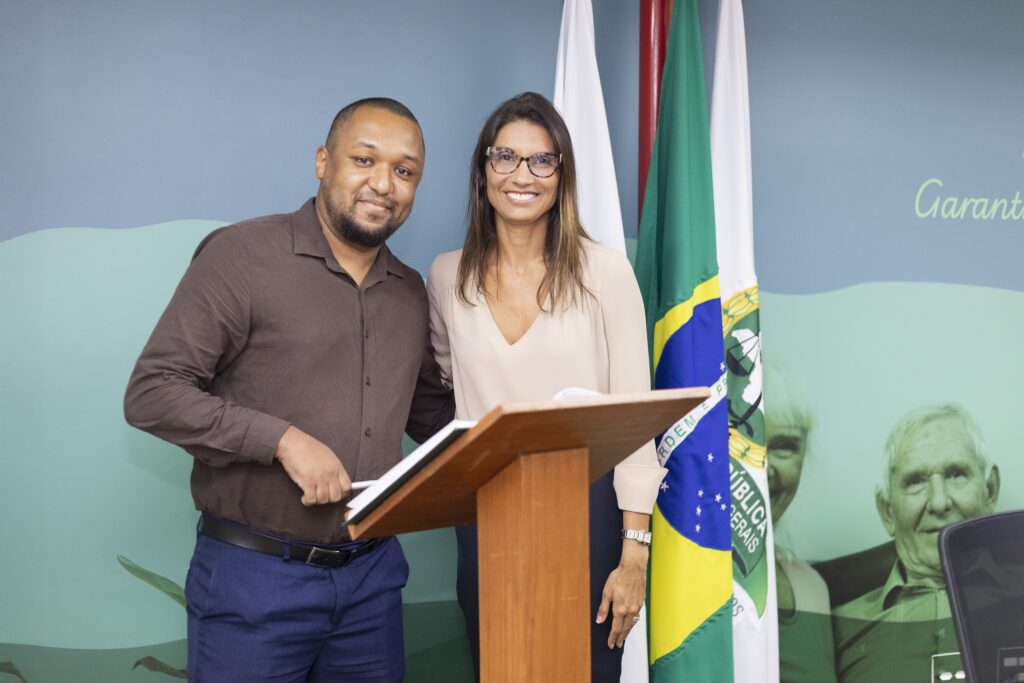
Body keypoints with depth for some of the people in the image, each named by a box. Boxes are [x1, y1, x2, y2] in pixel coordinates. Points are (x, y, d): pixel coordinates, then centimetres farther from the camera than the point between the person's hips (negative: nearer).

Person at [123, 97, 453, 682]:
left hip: (373, 573, 6)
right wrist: (283, 439, -22)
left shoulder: (410, 292, 10)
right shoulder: (243, 255, -9)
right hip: (256, 574, -5)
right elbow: (151, 392, -12)